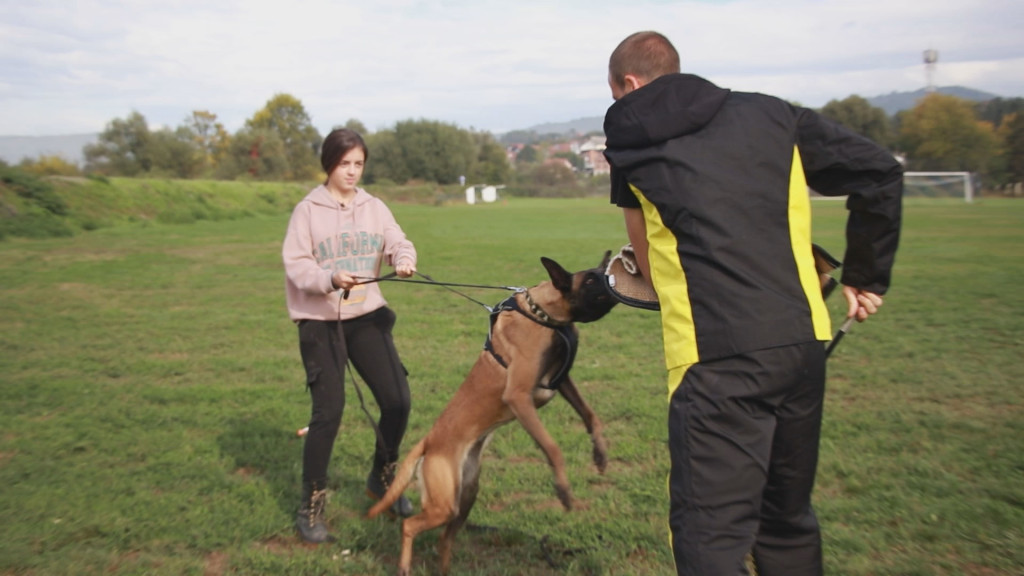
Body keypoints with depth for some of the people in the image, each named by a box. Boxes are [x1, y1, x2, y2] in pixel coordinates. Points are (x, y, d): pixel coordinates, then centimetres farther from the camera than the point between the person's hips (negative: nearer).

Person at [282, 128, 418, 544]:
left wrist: (404, 259, -29)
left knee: (397, 400, 2)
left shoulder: (373, 208, 7)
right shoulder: (307, 211, -4)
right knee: (328, 412, -6)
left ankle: (382, 480, 28)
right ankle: (311, 507, 11)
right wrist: (331, 279, -29)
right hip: (320, 323, -4)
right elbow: (295, 265, -10)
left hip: (367, 316, 4)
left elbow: (397, 241, -5)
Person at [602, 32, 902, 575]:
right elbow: (879, 172, 11)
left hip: (714, 358, -5)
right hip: (803, 343, 5)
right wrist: (866, 277, 18)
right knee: (789, 516, 22)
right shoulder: (770, 116, 13)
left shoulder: (627, 141, 7)